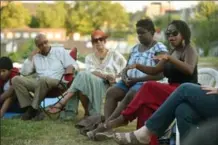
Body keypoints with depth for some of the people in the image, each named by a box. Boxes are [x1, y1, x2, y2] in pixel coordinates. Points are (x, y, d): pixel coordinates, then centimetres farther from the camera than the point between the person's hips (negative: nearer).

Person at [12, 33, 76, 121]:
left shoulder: (60, 51, 14)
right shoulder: (35, 57, 20)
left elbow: (71, 66, 4)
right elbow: (24, 72, 9)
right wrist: (31, 56, 7)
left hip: (58, 83, -4)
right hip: (40, 83, 4)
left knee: (43, 79, -40)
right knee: (16, 80, -16)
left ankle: (33, 109, -25)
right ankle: (30, 107, -22)